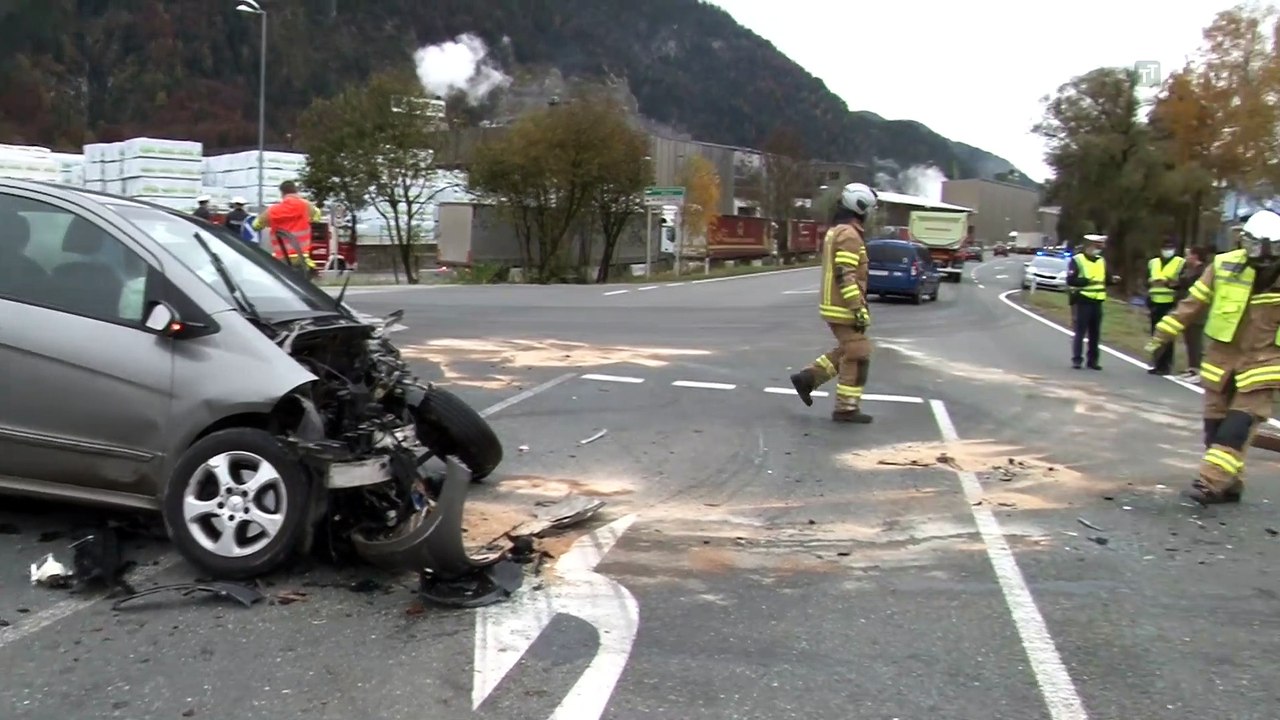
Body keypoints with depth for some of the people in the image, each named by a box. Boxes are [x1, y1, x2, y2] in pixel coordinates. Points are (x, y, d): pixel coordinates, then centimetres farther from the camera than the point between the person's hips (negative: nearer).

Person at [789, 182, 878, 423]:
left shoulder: (836, 231, 15)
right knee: (857, 356, -2)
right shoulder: (849, 235, -17)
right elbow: (845, 276, -24)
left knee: (846, 352, 19)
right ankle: (846, 408, 2)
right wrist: (859, 309, -24)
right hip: (844, 308, -10)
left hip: (833, 305, 10)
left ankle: (807, 378, 14)